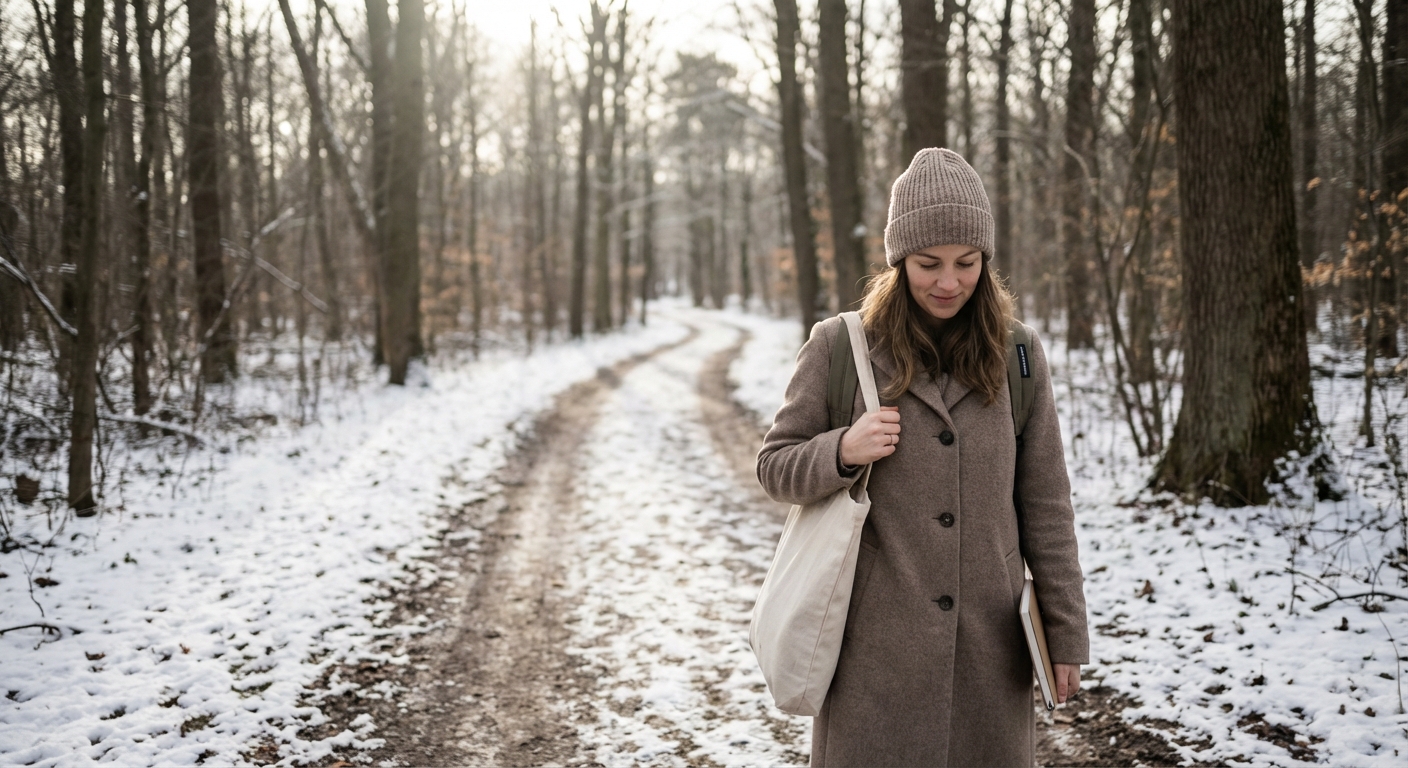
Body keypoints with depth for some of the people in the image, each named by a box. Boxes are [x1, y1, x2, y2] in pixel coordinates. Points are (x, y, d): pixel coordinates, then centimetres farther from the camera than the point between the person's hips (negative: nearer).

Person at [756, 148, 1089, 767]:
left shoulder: (1016, 356, 5)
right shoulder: (839, 346, -1)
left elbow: (1046, 505, 7)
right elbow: (775, 466, 5)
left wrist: (1066, 633, 6)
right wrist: (842, 452, -15)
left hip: (989, 646, 2)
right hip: (876, 649, -1)